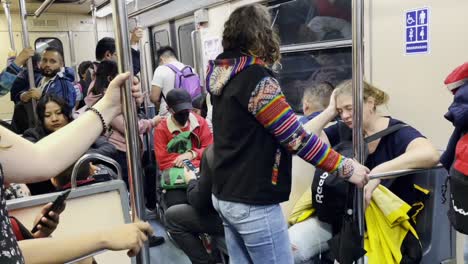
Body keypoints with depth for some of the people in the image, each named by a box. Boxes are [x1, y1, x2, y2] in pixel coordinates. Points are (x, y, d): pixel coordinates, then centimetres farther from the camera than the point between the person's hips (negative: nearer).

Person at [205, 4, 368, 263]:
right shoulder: (256, 78, -20)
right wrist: (346, 167, -10)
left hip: (225, 194, 9)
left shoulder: (221, 75, 5)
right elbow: (296, 137, -20)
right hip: (253, 202, -9)